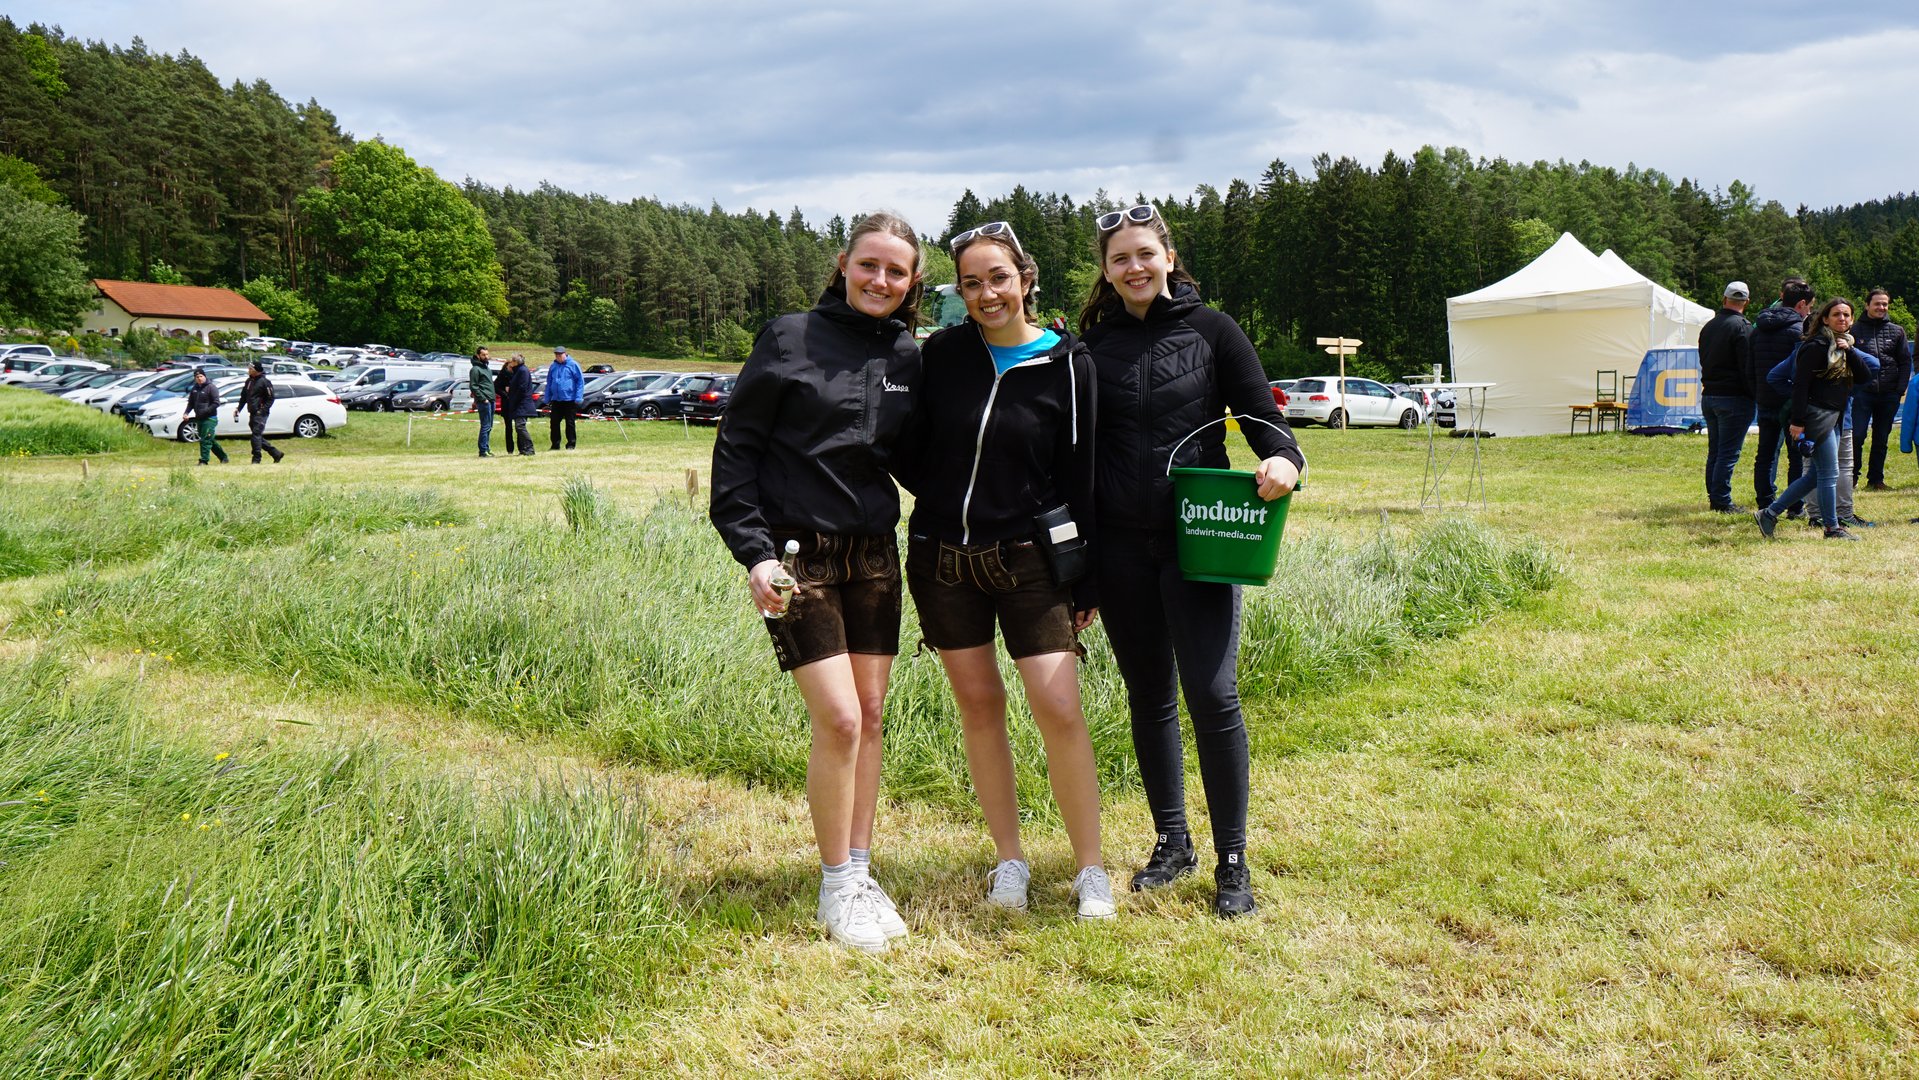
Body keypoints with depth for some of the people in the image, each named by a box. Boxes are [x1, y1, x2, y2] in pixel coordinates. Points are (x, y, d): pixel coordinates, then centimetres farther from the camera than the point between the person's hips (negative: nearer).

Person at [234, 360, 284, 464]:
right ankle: (277, 454, 18)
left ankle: (256, 459, -8)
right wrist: (238, 408, 12)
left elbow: (270, 398, -10)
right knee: (259, 437, 10)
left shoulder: (264, 382, -8)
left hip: (260, 413, -8)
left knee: (256, 435, -12)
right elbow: (244, 397, 22)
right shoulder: (249, 381, 15)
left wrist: (263, 410, -17)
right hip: (252, 414, 8)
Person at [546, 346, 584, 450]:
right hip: (556, 400, 5)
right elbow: (549, 383, 16)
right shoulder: (553, 366, 10)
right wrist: (547, 398, 11)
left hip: (569, 399, -5)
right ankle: (555, 444, 14)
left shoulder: (572, 365, -5)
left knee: (570, 423, 2)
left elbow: (580, 381, -5)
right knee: (554, 423, 5)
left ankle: (571, 444, 10)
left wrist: (578, 398, -11)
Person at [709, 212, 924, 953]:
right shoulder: (790, 338, -5)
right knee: (838, 719, -9)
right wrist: (753, 550, -13)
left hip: (874, 554, 5)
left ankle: (861, 872, 21)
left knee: (870, 716, 8)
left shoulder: (910, 358, 8)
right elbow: (736, 446, -5)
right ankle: (836, 887, 8)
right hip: (799, 554, -5)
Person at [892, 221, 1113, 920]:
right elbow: (910, 454, 10)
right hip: (943, 559, 3)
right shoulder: (941, 354, 2)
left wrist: (1084, 581, -2)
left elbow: (1080, 476, -1)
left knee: (1058, 709, -9)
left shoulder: (1066, 364, -3)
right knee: (978, 705, 8)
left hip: (1029, 559, -2)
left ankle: (1091, 869, 6)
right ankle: (1009, 858, 22)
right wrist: (946, 503, -3)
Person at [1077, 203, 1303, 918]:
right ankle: (1172, 843, 26)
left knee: (1211, 693, -9)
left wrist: (1281, 458, -22)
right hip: (1121, 547, 3)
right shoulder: (1093, 346, 8)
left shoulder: (1210, 331, 3)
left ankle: (1232, 860, 5)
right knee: (1149, 699, 10)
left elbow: (1262, 416, 3)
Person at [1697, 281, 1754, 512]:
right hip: (1733, 397, -7)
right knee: (1729, 453, -5)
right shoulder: (1742, 327, -12)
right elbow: (1748, 366, -14)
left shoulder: (1708, 327, 12)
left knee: (1714, 451, 14)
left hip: (1708, 396, 7)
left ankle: (1713, 497, 16)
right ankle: (1722, 501, -6)